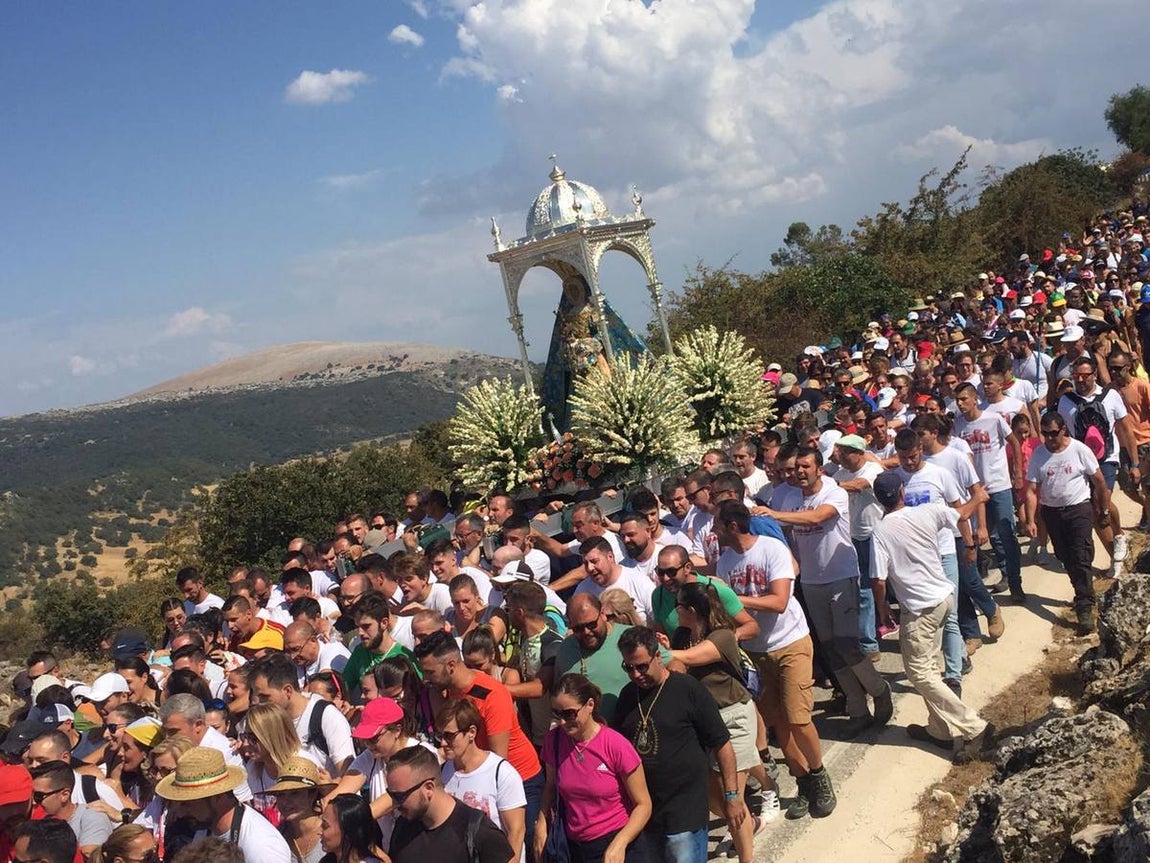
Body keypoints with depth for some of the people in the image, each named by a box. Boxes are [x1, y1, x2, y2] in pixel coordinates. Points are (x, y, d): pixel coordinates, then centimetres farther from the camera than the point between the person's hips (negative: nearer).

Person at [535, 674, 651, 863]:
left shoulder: (616, 746, -18)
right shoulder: (554, 740, -7)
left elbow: (643, 804, -11)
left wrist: (619, 844, -23)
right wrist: (542, 823, -4)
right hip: (574, 847, 4)